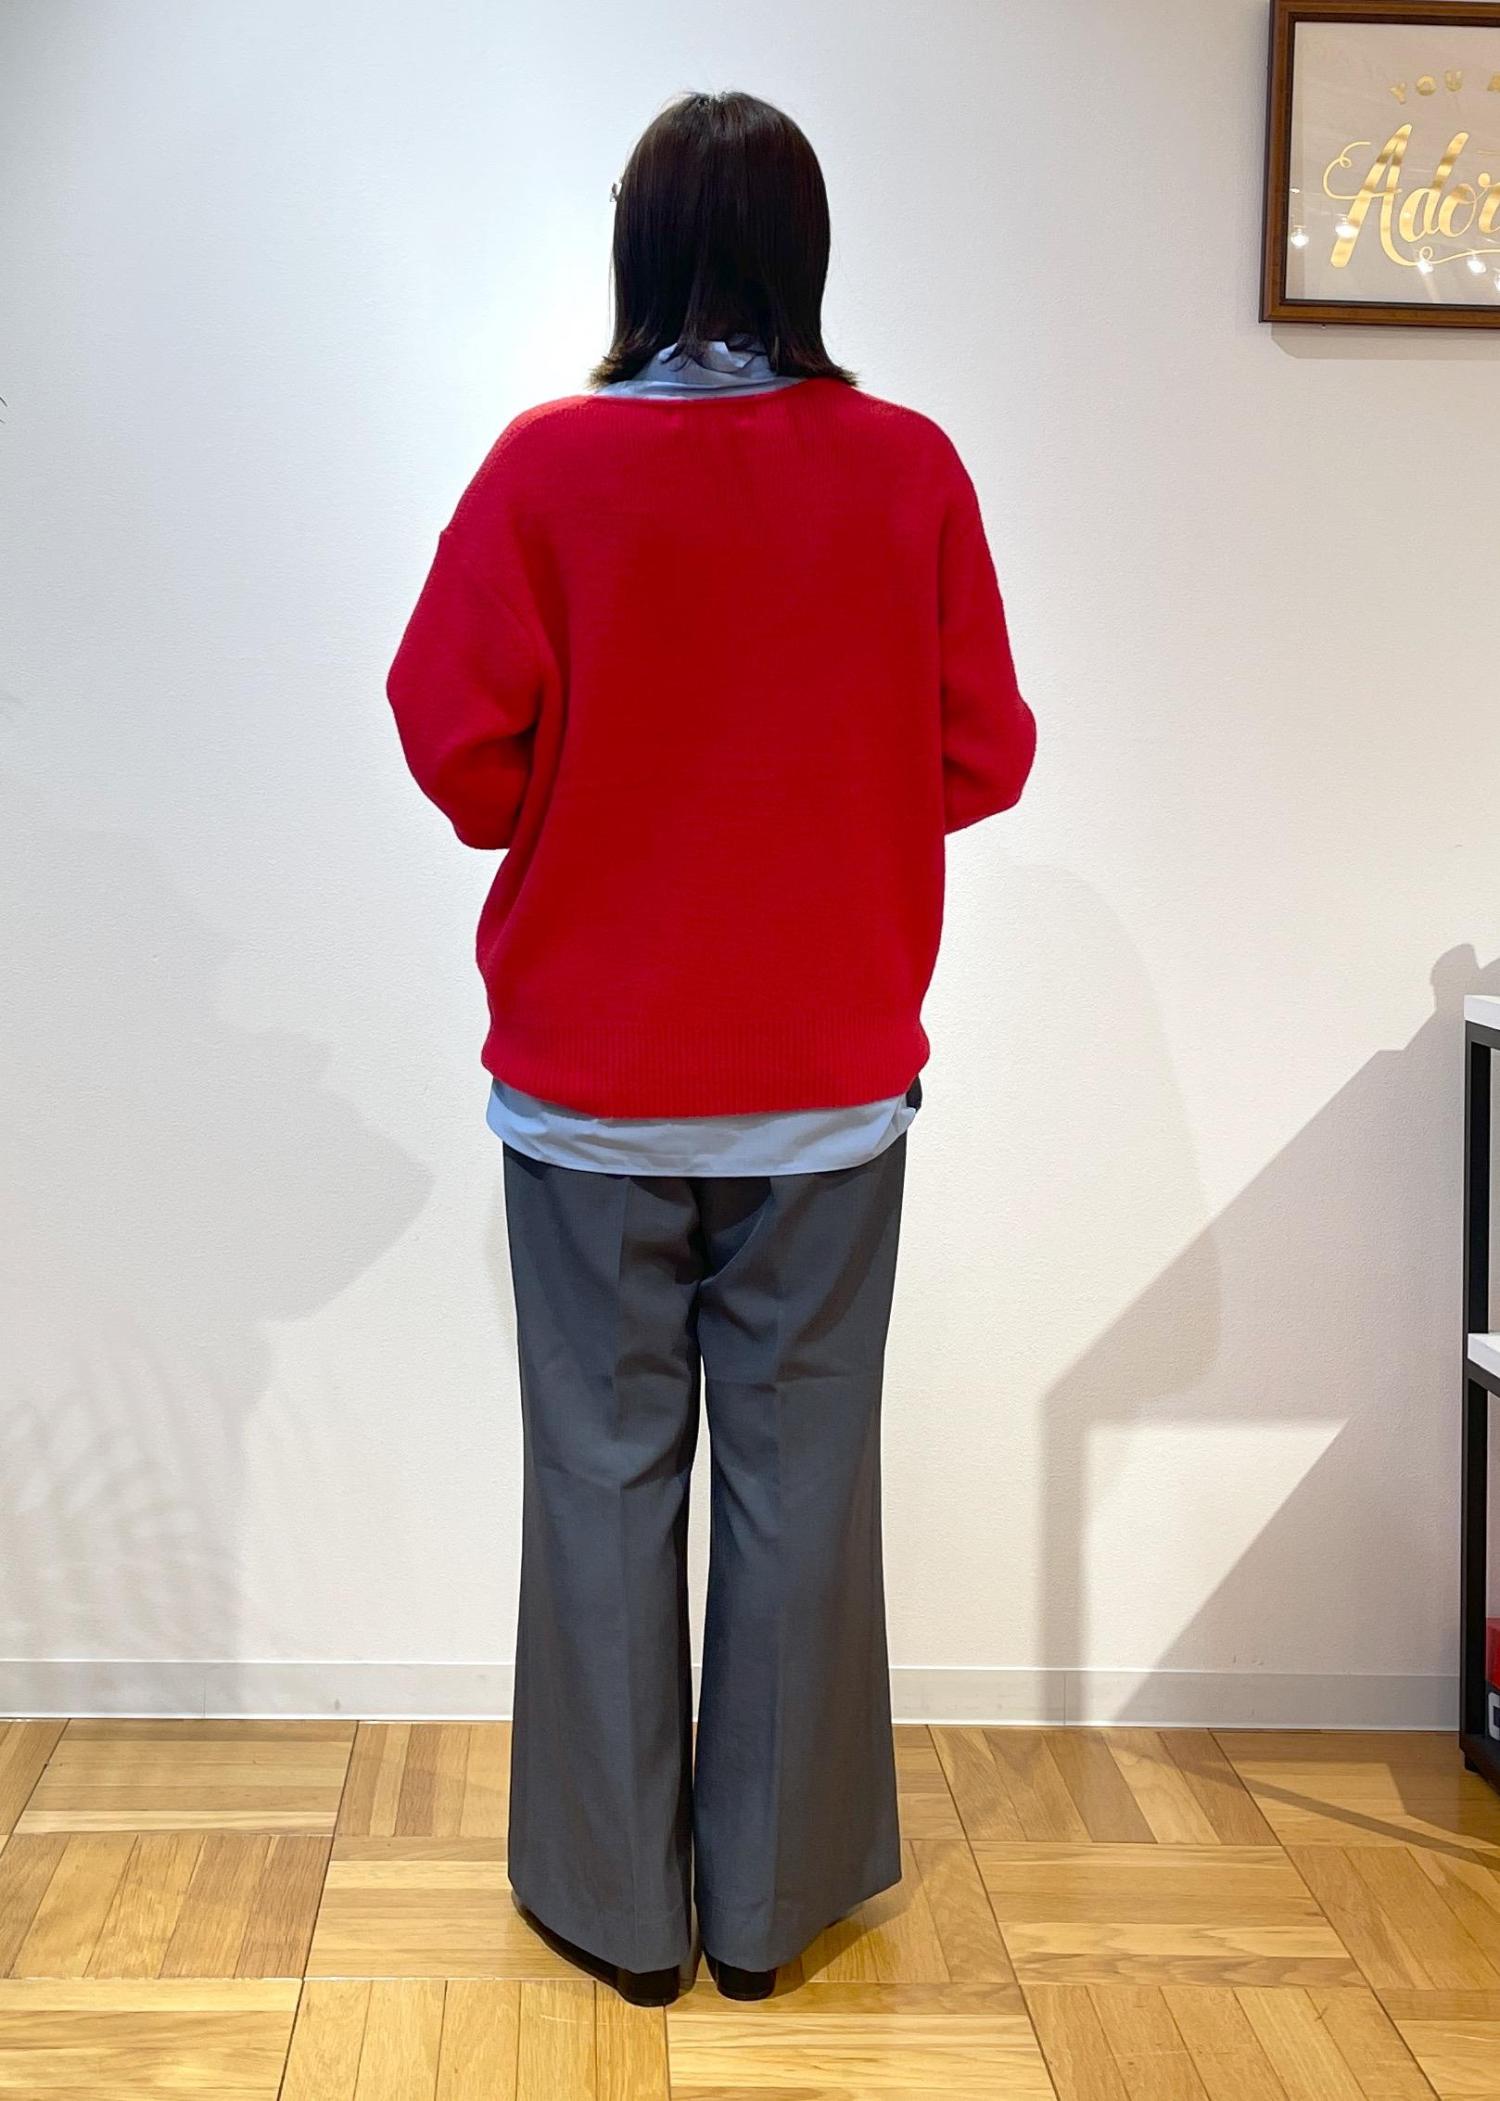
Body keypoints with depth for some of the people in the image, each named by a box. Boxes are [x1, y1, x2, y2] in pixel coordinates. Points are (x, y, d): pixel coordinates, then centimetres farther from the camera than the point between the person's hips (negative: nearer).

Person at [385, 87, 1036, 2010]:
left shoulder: (548, 463, -8)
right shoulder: (908, 468, -5)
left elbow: (460, 747, -9)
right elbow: (985, 755, -1)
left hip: (591, 1084, -1)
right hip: (830, 1077, 1)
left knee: (606, 1474, 11)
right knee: (798, 1475, 11)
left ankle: (617, 1900, 23)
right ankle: (771, 1896, 24)